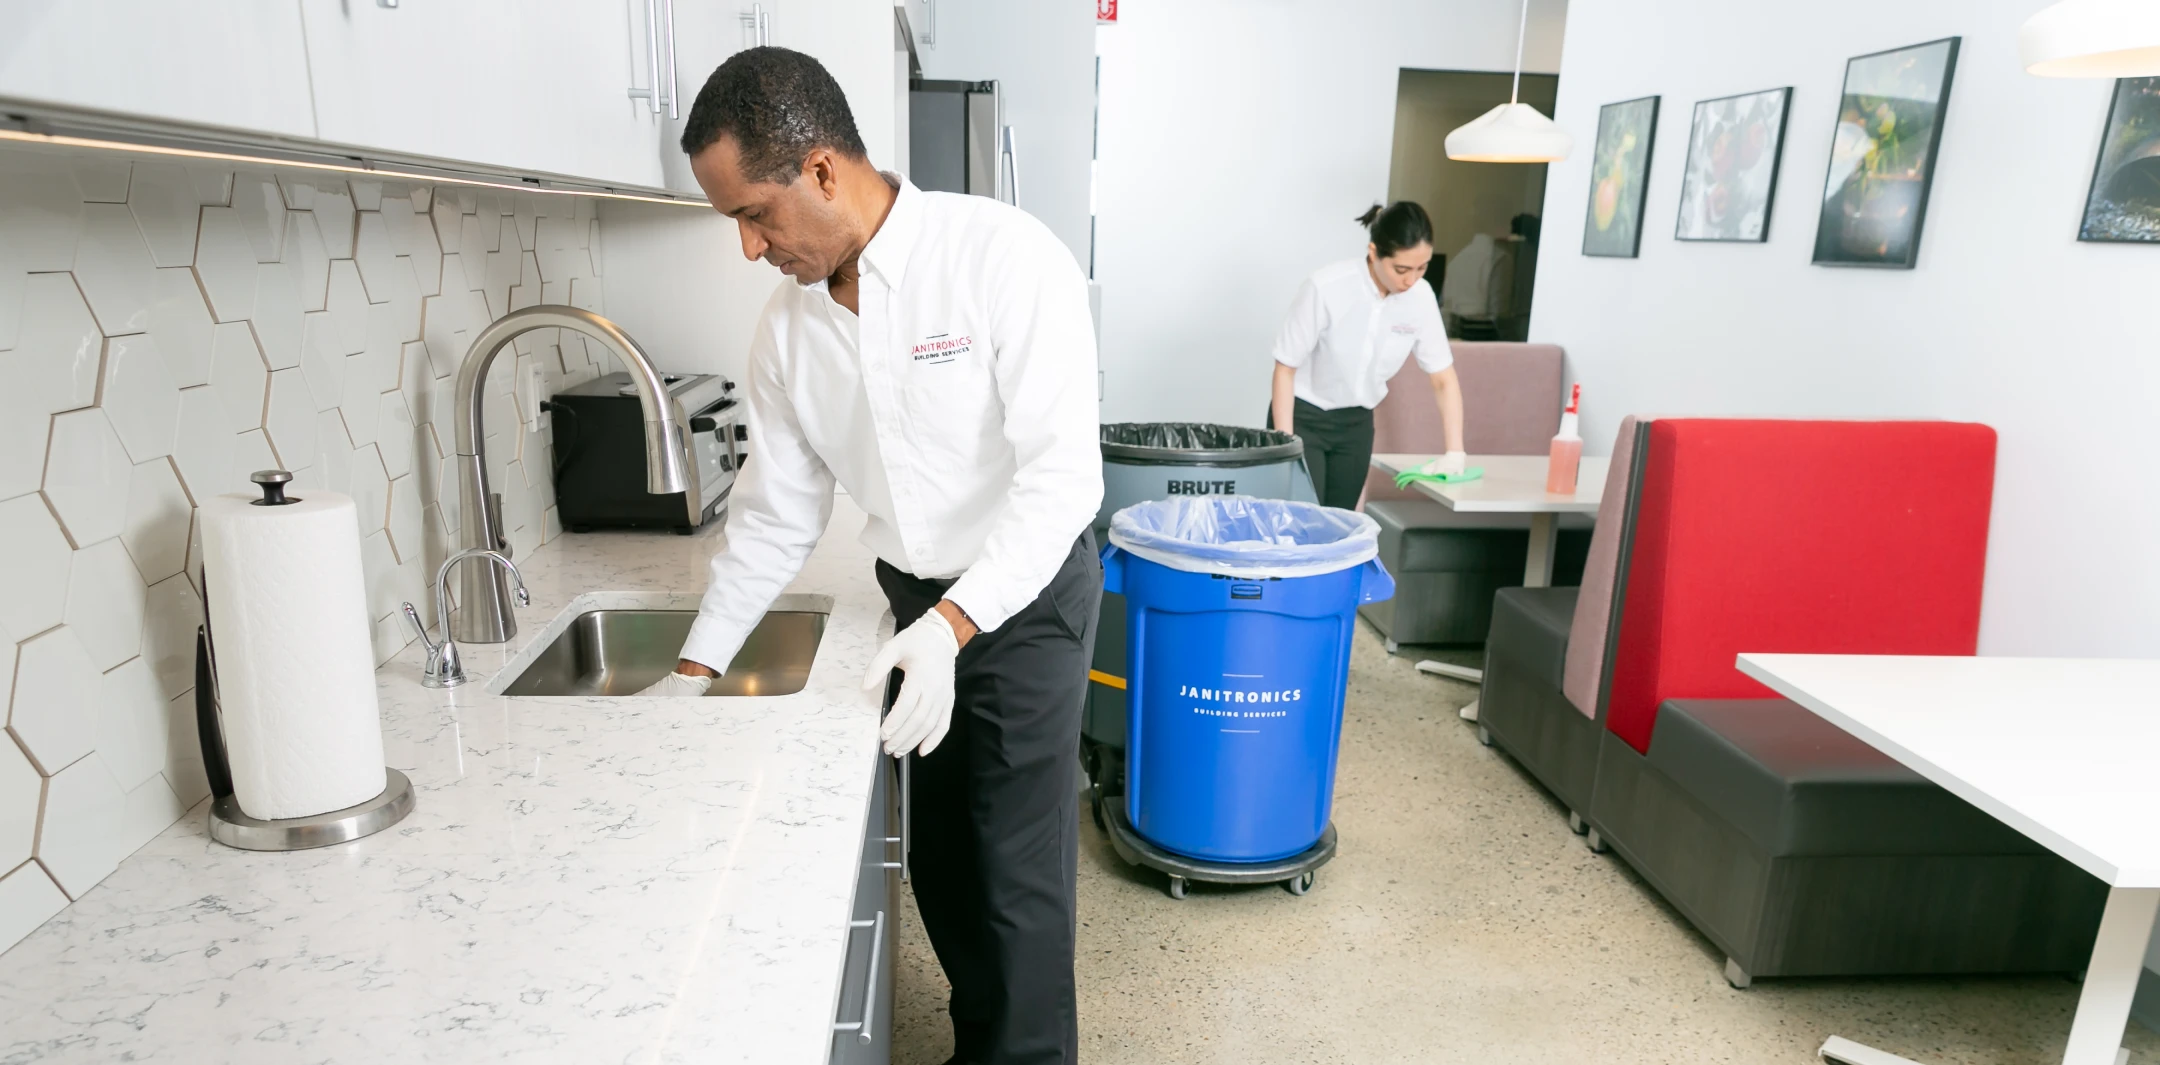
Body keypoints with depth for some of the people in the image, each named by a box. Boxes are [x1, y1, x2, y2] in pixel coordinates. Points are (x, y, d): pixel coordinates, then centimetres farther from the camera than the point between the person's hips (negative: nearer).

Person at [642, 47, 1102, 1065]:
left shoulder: (1004, 257, -20)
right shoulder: (786, 330, -2)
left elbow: (1061, 472, -24)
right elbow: (775, 515, 7)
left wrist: (956, 625, -33)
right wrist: (694, 669, 7)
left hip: (1029, 594, -6)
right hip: (919, 603, 6)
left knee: (1017, 869, -1)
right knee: (939, 860, 15)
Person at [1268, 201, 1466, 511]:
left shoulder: (1420, 297, -11)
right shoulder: (1326, 288, -24)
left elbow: (1444, 378, -2)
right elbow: (1286, 368, -16)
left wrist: (1455, 451, -11)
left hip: (1357, 423, 4)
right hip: (1303, 418, -4)